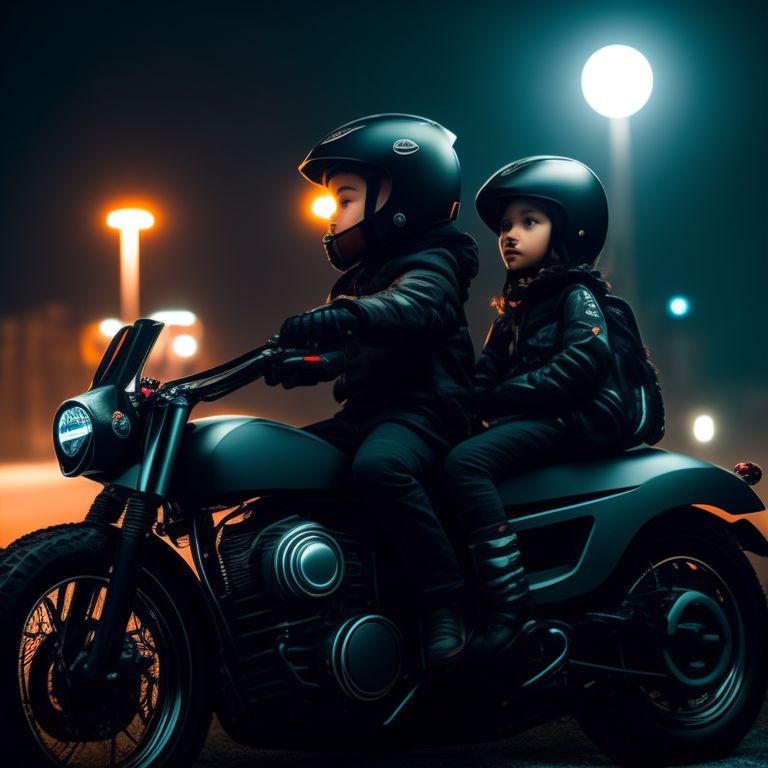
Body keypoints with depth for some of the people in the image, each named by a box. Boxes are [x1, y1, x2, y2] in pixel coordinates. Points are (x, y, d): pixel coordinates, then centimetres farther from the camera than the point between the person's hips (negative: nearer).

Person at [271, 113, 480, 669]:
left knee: (380, 465, -39)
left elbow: (413, 306, -32)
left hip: (422, 410, -10)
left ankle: (446, 603, -35)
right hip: (366, 413, 10)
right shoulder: (363, 275, 25)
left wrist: (346, 316, -49)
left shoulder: (430, 262, -6)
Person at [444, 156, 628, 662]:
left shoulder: (576, 295, 1)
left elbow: (584, 361, -17)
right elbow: (488, 372, 17)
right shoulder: (513, 308, 27)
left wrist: (503, 394, -19)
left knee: (466, 462, -31)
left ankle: (507, 606, -39)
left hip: (573, 420, -9)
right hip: (526, 421, 9)